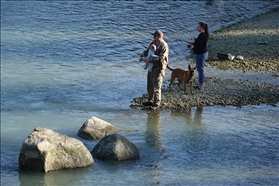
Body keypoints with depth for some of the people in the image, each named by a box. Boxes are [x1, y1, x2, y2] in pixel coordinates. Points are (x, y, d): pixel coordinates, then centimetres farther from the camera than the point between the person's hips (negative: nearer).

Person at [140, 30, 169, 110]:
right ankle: (151, 101, 27)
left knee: (156, 86, -8)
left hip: (159, 68, -9)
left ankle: (156, 104, -3)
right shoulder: (153, 43, 10)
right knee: (150, 85, 16)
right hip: (151, 66, 9)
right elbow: (147, 50, 18)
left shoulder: (164, 46, -17)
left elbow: (160, 57, -25)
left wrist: (150, 59, -26)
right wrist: (143, 54, -5)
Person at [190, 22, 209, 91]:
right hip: (204, 53, 10)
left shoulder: (202, 35, -24)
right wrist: (194, 44, 3)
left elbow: (198, 46, -27)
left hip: (200, 55, -10)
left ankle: (201, 87, 7)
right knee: (200, 69, 19)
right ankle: (201, 84, 29)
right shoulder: (204, 34, 8)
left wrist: (193, 46, -6)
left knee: (200, 70, -1)